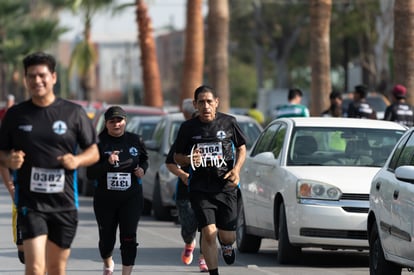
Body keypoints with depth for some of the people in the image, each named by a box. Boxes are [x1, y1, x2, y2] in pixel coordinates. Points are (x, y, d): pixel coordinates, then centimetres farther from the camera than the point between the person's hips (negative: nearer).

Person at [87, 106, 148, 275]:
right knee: (106, 238, 11)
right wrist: (107, 163, -23)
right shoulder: (99, 143, -6)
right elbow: (90, 174, -9)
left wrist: (142, 169, 0)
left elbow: (144, 159, 22)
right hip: (105, 199, 0)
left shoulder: (135, 140, 2)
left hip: (131, 197, 0)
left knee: (129, 238, -11)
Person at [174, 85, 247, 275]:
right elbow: (177, 157, 10)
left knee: (227, 236, 3)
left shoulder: (228, 122, 1)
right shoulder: (188, 128, 1)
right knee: (208, 233, -13)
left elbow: (242, 148, 12)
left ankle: (226, 245, 42)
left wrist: (236, 169, -6)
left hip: (226, 186, 1)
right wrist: (188, 160, -13)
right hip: (200, 189, -1)